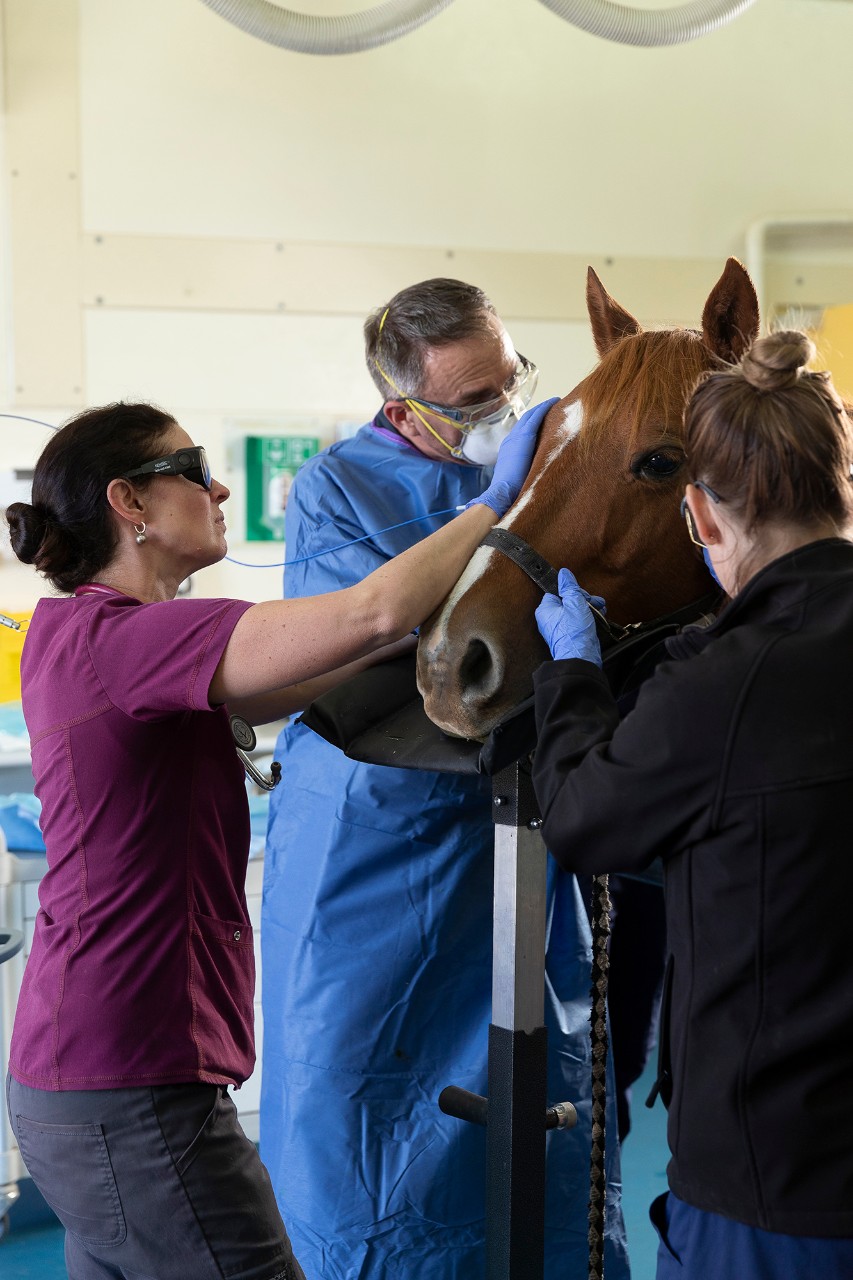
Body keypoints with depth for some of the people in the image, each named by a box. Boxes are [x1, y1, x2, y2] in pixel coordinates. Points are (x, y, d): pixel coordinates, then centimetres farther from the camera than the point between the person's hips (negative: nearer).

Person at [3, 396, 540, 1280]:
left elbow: (285, 689, 10)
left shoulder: (75, 630, 12)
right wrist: (493, 501, -9)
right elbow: (374, 613, -25)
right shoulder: (118, 636, -18)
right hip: (132, 1098, -10)